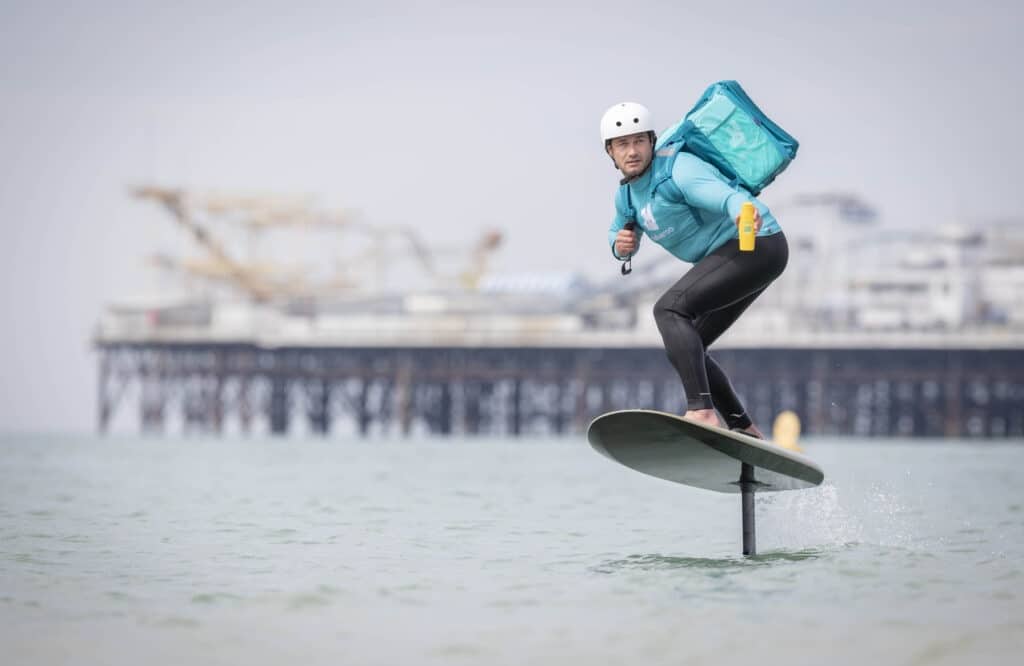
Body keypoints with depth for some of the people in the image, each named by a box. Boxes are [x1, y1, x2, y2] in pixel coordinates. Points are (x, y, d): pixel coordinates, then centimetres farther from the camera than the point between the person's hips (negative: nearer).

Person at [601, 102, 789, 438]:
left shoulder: (678, 169, -20)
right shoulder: (627, 195, 8)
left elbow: (719, 192, -39)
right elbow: (620, 233, 27)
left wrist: (742, 209, -63)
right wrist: (620, 245, 1)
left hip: (757, 245, -10)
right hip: (735, 256, 10)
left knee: (669, 309, -24)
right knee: (685, 349, 11)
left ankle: (702, 411, -36)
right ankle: (744, 430, 18)